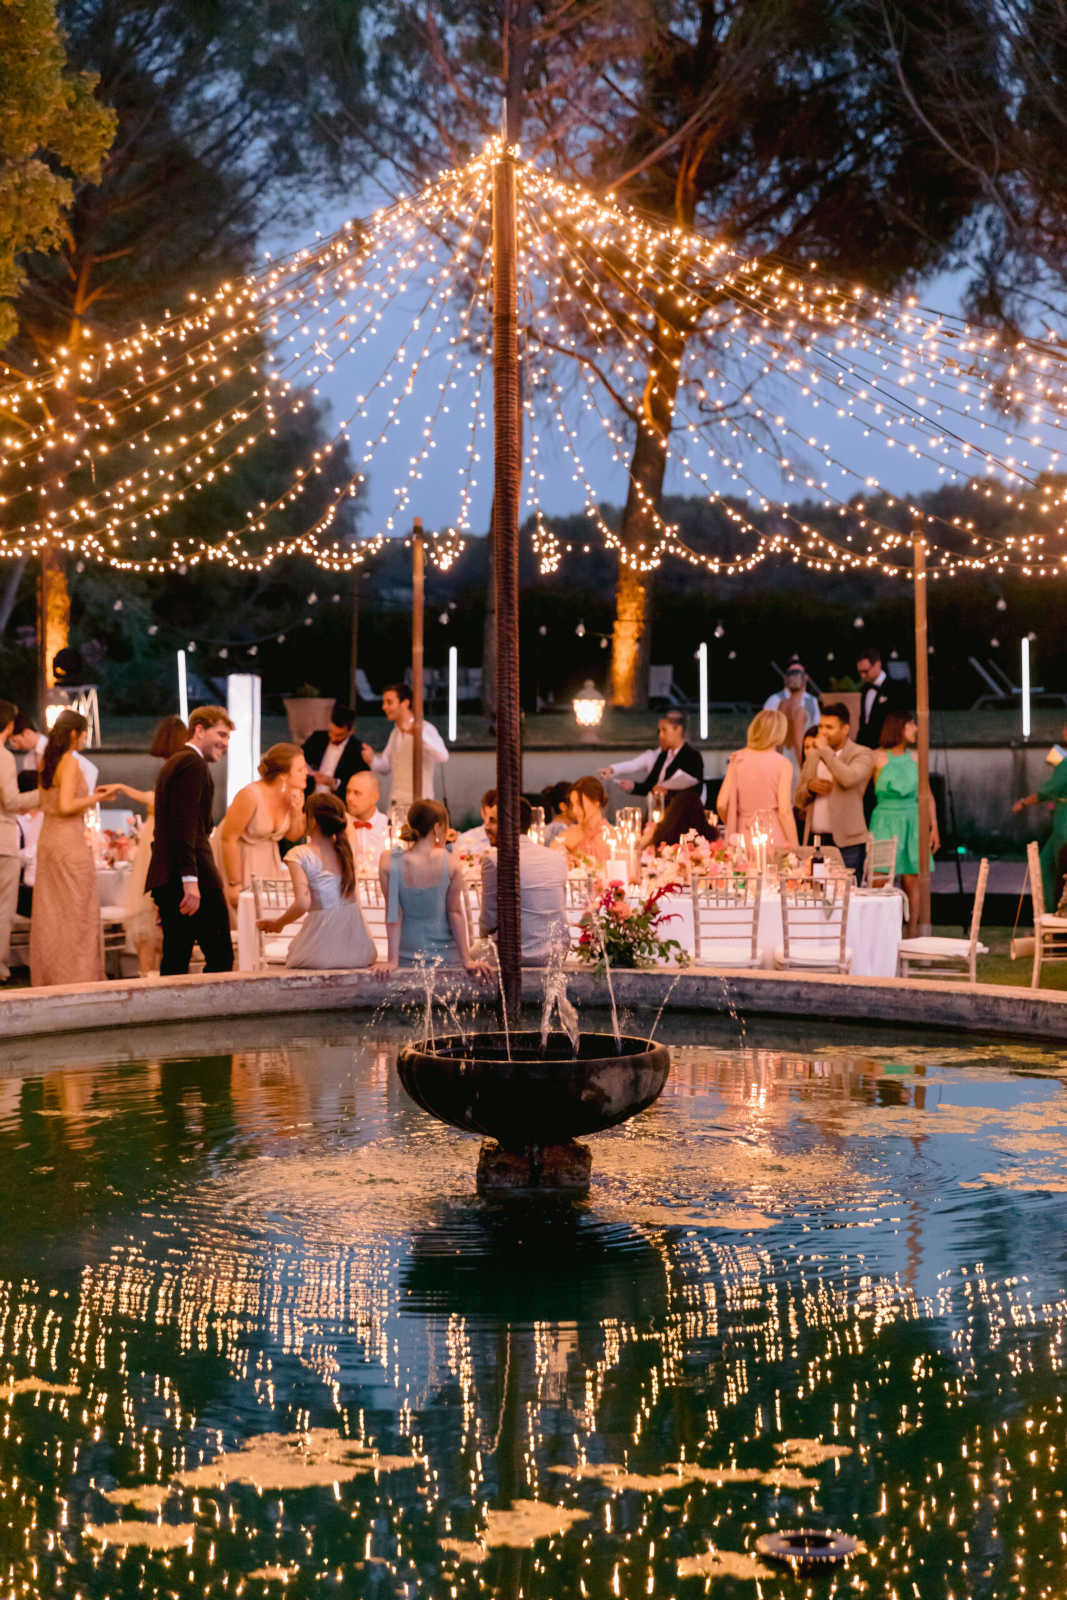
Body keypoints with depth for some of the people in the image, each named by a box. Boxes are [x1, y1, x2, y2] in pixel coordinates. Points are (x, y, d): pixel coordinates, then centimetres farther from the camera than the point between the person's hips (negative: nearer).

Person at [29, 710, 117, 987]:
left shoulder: (46, 762, 11)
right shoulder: (70, 762, -14)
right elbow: (66, 807, -21)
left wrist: (89, 796, 20)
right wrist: (96, 798, -8)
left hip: (48, 839, 8)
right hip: (69, 841, -8)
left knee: (50, 911, 12)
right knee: (76, 910, -2)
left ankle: (46, 975, 16)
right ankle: (76, 975, -1)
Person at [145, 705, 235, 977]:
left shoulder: (173, 763, 24)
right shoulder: (194, 764, -9)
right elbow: (185, 824, -19)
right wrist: (190, 879, -25)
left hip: (165, 880, 10)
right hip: (196, 877, -10)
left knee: (175, 958, 7)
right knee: (220, 957, -7)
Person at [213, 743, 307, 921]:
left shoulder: (292, 794, -9)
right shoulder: (250, 795, -29)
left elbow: (293, 836, 5)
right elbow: (228, 838, -23)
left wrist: (297, 812, -17)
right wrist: (235, 884, -20)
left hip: (266, 862, 6)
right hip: (235, 858, -6)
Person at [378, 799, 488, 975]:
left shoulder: (388, 862, -10)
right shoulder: (450, 862, -12)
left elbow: (393, 913, -6)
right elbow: (455, 912, -6)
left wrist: (392, 960, -3)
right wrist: (467, 959, 1)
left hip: (407, 958, 1)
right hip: (447, 957, -1)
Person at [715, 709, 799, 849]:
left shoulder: (737, 759, 4)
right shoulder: (782, 764, -6)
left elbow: (721, 805, 3)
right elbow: (784, 811, -9)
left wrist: (732, 827, 21)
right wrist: (794, 847, -3)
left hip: (744, 837, 4)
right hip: (774, 840, -4)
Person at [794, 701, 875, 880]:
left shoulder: (861, 754, -2)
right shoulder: (812, 755, 16)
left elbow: (849, 779, -24)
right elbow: (799, 800, 19)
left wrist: (825, 750, -14)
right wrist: (810, 787, -4)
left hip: (846, 844, -5)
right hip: (814, 841, 5)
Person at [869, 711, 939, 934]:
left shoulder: (914, 757, 10)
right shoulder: (878, 757, -3)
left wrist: (934, 827, 9)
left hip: (912, 822, 4)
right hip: (885, 821, -4)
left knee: (912, 881, 3)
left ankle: (912, 937, 9)